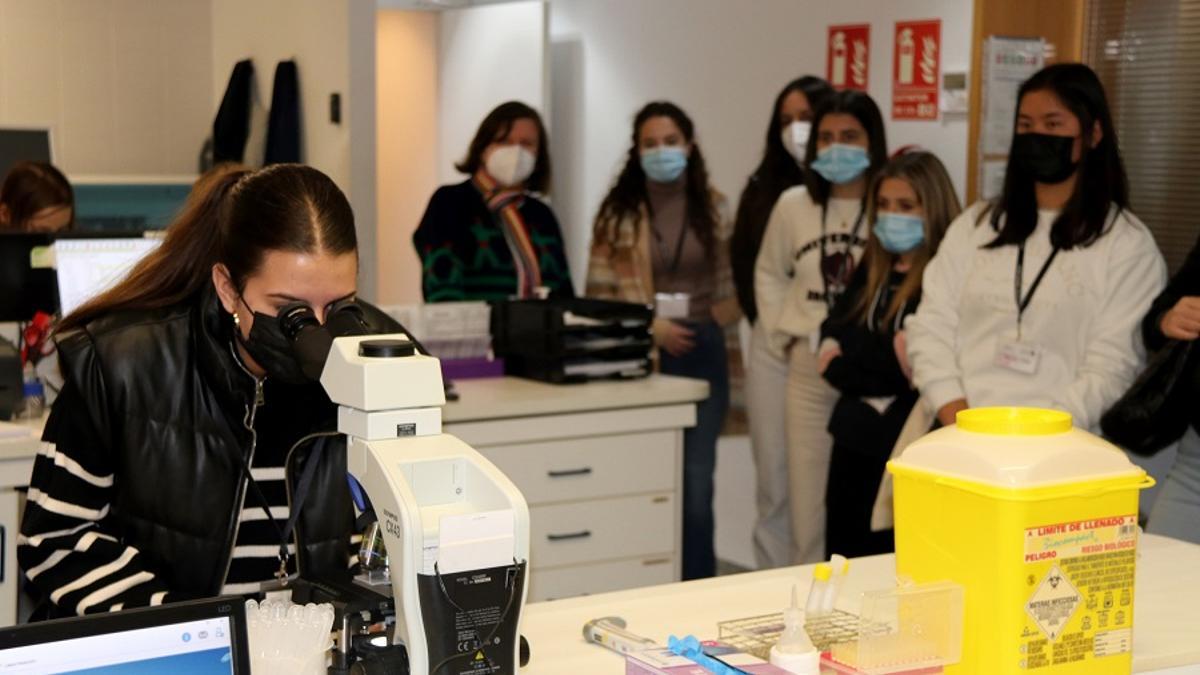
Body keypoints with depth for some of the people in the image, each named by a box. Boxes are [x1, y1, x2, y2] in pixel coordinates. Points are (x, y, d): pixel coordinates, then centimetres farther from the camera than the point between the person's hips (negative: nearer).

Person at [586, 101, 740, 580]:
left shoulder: (714, 208, 9)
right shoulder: (618, 212, 2)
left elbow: (732, 284, 11)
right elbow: (598, 293, -2)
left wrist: (711, 324, -4)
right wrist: (650, 325, -12)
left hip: (701, 352, 1)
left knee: (696, 480, 0)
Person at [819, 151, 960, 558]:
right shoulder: (872, 269, 11)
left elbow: (918, 362, -20)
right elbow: (833, 340, 6)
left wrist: (846, 359, -8)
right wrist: (885, 355, -11)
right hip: (857, 436, 7)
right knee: (843, 559, 15)